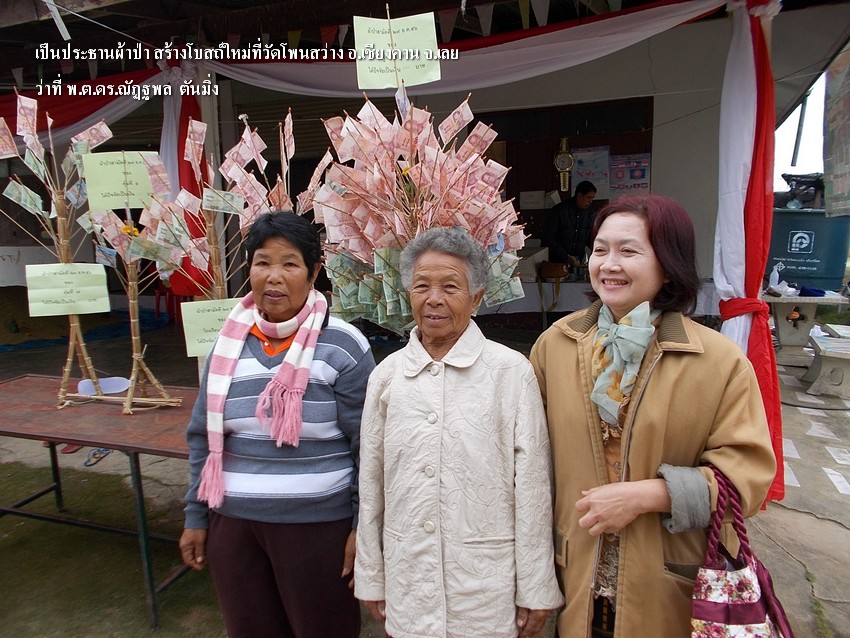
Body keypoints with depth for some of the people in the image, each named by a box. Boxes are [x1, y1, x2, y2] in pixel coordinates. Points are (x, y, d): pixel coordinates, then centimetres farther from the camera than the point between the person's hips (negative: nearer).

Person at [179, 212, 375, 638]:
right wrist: (196, 517, 9)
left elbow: (368, 447, -9)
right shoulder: (229, 342, 1)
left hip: (317, 522, -4)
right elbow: (203, 438, 9)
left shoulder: (343, 346, -13)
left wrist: (363, 526, -8)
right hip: (233, 521, 5)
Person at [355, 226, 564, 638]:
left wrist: (536, 590, -3)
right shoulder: (386, 375, -1)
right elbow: (371, 484, 4)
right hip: (407, 580, 3)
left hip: (487, 585, -2)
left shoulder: (511, 372, -11)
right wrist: (370, 577, 9)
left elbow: (532, 486, -7)